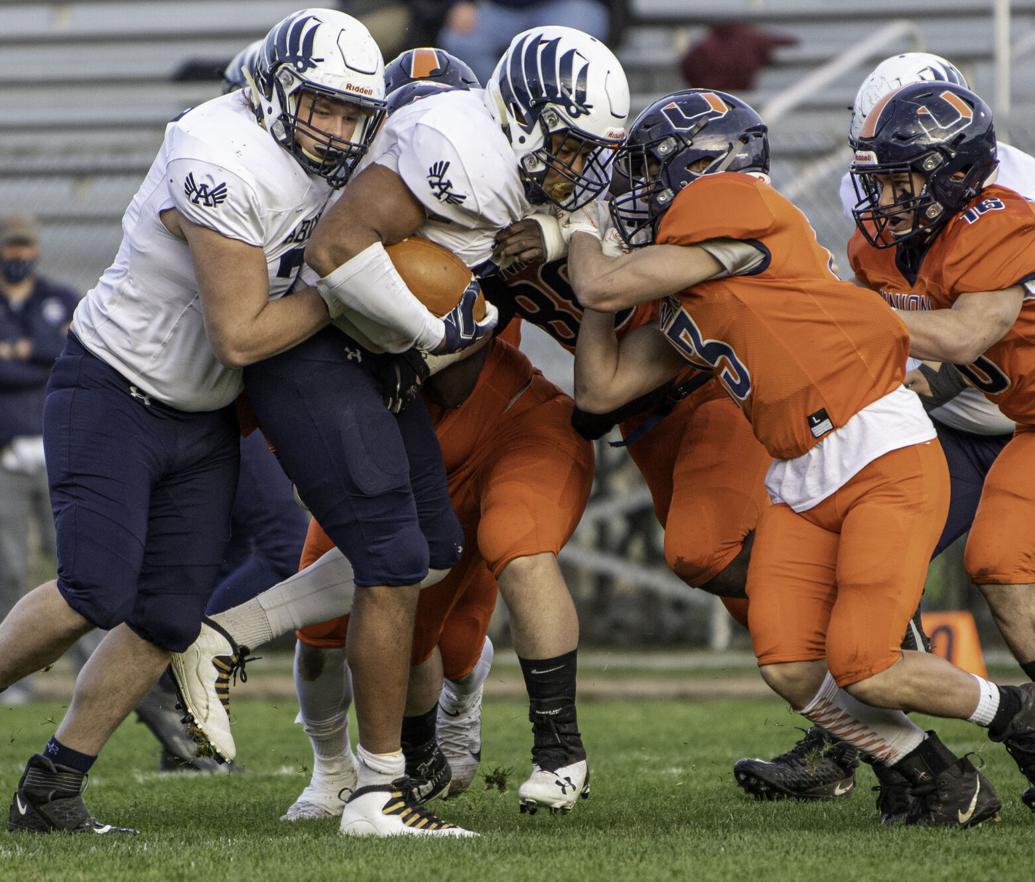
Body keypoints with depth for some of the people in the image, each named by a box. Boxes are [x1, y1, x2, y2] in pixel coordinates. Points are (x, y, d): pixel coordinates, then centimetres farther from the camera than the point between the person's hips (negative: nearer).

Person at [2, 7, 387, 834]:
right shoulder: (222, 167, -28)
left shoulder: (326, 157, -2)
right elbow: (241, 336, -24)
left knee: (168, 620, 1)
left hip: (203, 421, 8)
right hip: (112, 393, -8)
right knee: (96, 593, -21)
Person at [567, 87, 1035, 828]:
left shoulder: (728, 209, -10)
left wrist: (581, 233, 10)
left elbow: (604, 290, -12)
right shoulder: (684, 300, 18)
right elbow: (602, 388, 20)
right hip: (803, 484, 9)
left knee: (863, 667, -15)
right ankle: (946, 785, 7)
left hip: (885, 458, -9)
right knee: (791, 668, -8)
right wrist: (593, 254, 21)